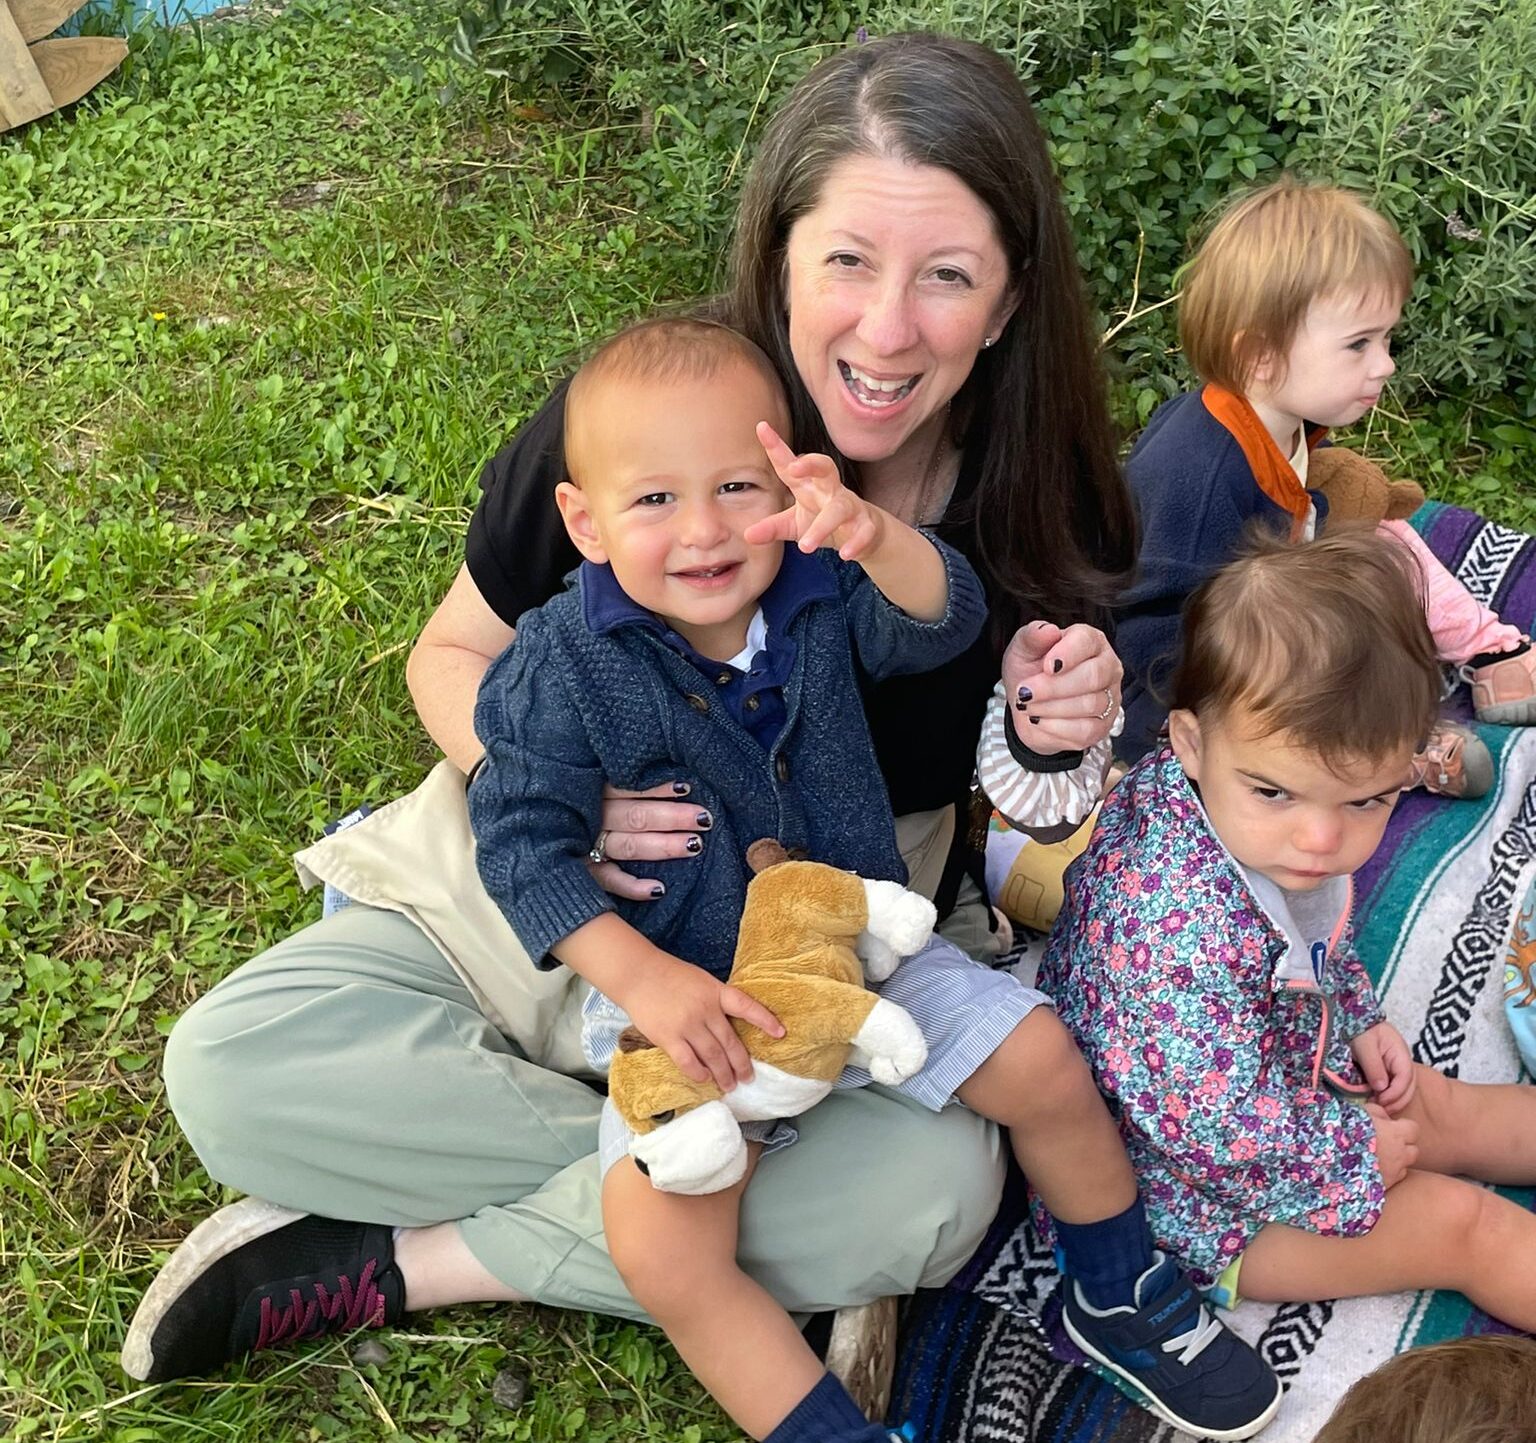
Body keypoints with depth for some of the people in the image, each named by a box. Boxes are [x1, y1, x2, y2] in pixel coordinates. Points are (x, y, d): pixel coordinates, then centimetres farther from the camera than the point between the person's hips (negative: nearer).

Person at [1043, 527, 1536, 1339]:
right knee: (1465, 1225, -3)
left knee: (1446, 1106, 18)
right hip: (1197, 1195, -8)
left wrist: (1358, 1020, 6)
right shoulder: (1183, 930, -44)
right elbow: (1210, 1126, -36)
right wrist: (1355, 1152, -20)